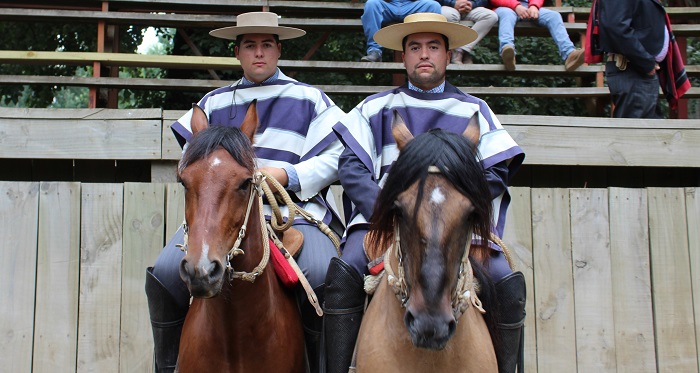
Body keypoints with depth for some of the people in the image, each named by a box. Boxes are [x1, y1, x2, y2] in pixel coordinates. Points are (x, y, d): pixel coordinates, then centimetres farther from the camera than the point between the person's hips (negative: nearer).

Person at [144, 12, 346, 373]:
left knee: (326, 277, -32)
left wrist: (286, 175, -9)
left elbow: (335, 157, 6)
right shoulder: (214, 103, 22)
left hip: (293, 209, -2)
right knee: (164, 273, -21)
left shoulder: (309, 99, 14)